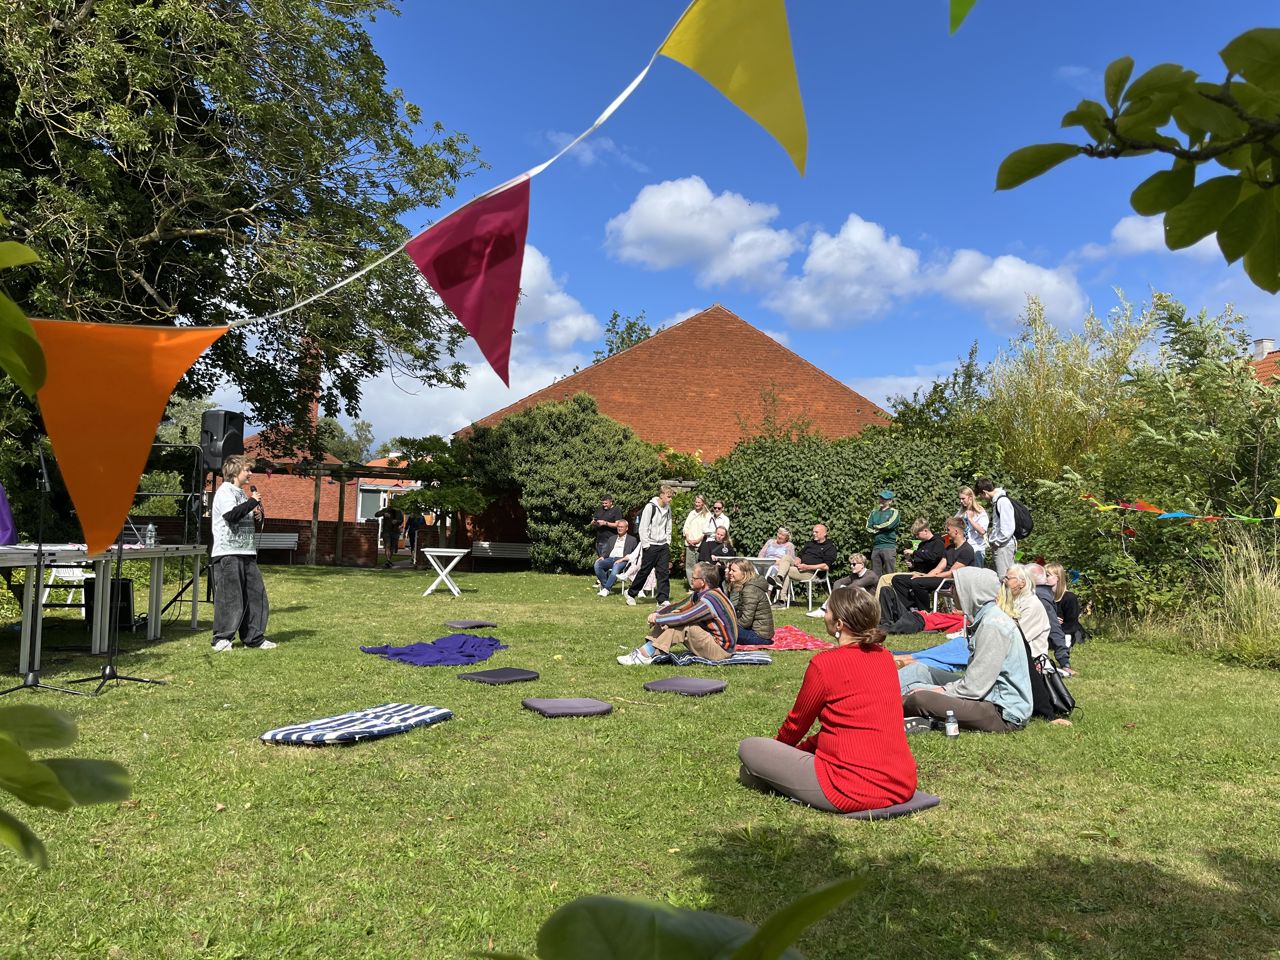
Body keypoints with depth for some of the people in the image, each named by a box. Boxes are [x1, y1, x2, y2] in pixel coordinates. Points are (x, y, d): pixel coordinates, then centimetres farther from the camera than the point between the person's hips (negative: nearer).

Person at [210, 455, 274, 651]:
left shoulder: (240, 493, 20)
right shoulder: (225, 491, -8)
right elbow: (232, 514, -24)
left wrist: (257, 515, 9)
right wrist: (253, 502, -15)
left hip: (246, 553, 9)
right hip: (228, 554, -9)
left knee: (256, 594, 7)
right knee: (229, 598, -4)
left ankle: (255, 638, 13)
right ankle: (221, 639, 8)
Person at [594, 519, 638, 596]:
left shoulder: (632, 539, 16)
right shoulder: (612, 538, 30)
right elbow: (606, 551, 24)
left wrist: (623, 559, -13)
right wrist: (603, 557, 0)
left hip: (622, 560, -4)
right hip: (610, 559, 4)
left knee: (616, 567, -40)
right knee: (597, 564, -27)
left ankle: (606, 589, -38)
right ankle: (605, 585, -19)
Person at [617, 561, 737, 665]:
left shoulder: (711, 599, -24)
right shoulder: (699, 594, 6)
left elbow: (682, 618, -28)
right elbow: (676, 607, 10)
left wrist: (657, 618, -14)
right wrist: (656, 613, -9)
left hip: (720, 649, -9)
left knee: (679, 625, -22)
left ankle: (645, 656, -18)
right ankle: (643, 651, -10)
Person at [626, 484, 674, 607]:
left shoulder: (667, 508, 8)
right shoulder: (650, 507, -12)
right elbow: (643, 528, -12)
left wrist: (668, 542, 9)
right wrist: (646, 545, -13)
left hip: (663, 546, 6)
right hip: (651, 545, -5)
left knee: (664, 573, 0)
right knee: (644, 571, 3)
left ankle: (663, 599, 2)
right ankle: (631, 594, 20)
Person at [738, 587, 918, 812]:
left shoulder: (824, 664, -13)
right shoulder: (885, 657, 8)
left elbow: (797, 723, 4)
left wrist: (777, 747, 24)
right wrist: (802, 748, 23)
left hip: (855, 791, -7)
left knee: (749, 748, 2)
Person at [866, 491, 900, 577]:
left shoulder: (894, 512, 4)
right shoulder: (874, 512, 17)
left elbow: (889, 524, -14)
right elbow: (868, 528, 6)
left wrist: (876, 527, 1)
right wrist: (882, 528, -7)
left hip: (889, 546, -5)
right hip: (876, 546, 5)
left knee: (889, 574, -5)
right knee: (875, 575, 6)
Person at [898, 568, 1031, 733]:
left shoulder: (993, 625, -21)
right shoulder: (985, 617, 9)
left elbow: (975, 686, -22)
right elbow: (976, 676, 13)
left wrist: (942, 690, -12)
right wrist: (945, 688, 4)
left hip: (1004, 714, -10)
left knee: (920, 698, -23)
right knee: (917, 670, 8)